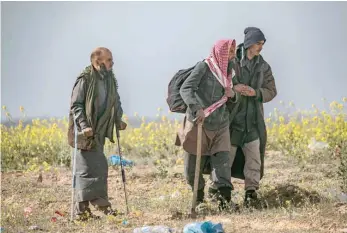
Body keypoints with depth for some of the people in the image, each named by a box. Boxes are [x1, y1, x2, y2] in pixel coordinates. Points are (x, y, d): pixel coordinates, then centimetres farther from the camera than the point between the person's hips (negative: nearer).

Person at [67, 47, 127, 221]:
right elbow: (76, 105, -15)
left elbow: (116, 102, 23)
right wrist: (84, 125, -24)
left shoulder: (110, 80, 11)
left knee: (99, 168, 9)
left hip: (100, 130, 8)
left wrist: (118, 121, 9)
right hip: (85, 131, -8)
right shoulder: (85, 79, -12)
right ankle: (82, 209, -5)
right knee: (87, 167, -8)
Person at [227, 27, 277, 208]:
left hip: (253, 119, 4)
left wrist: (255, 92, -11)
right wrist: (232, 88, -20)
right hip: (232, 116, -4)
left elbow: (271, 91, 8)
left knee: (254, 156, -1)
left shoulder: (263, 67, 9)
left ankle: (251, 192, 3)